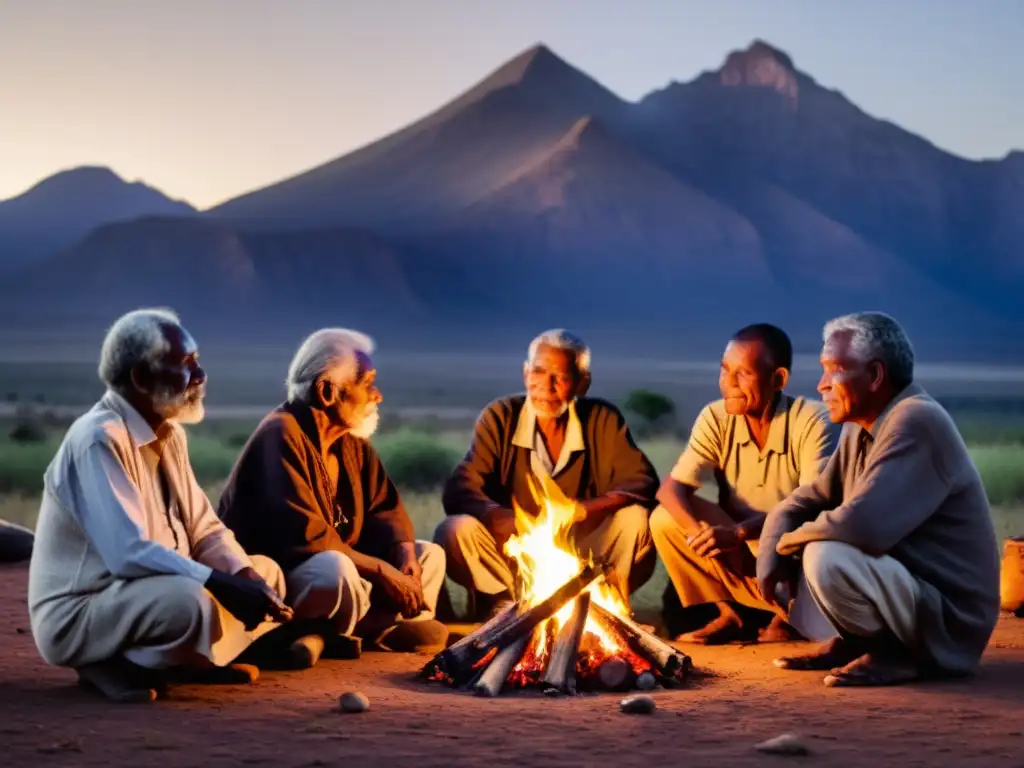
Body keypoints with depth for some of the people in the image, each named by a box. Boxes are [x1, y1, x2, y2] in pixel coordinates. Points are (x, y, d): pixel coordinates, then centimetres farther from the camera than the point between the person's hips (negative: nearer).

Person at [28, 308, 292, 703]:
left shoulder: (169, 432, 7)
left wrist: (249, 579, -10)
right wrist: (224, 585, -30)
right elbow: (129, 552, -29)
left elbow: (203, 529, 9)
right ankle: (117, 667, -10)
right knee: (189, 600, -36)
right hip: (79, 615, -10)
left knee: (266, 573, 7)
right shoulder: (99, 439, -21)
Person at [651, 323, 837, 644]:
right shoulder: (716, 419, -8)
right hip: (740, 557, 3)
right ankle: (727, 615, 1)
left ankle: (787, 616, 0)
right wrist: (701, 534, -35)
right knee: (664, 520, -17)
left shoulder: (811, 421, -19)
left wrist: (739, 533, -39)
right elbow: (671, 489, -14)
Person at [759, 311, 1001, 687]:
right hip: (906, 592, 10)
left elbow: (863, 525, -32)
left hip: (948, 622, -9)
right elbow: (800, 504, 13)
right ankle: (853, 642, 9)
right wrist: (772, 556, -8)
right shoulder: (861, 431, 7)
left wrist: (791, 540, -13)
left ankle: (892, 654, -9)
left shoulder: (917, 422, -22)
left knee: (825, 557, -31)